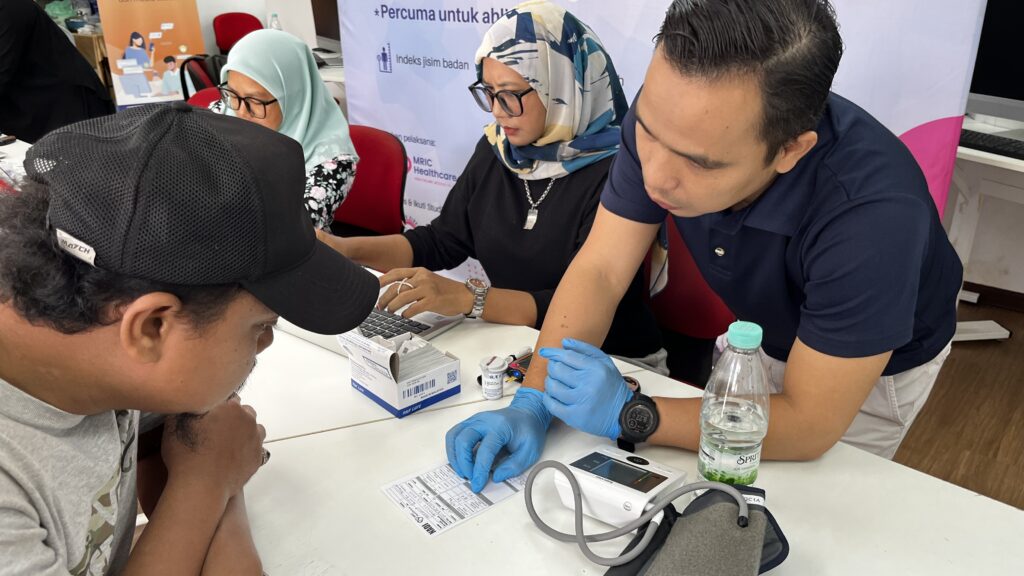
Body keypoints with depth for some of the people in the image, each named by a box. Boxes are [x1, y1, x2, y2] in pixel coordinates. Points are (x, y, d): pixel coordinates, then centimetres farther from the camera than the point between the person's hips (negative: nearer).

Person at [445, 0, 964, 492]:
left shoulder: (871, 211, -42)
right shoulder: (671, 118, -29)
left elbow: (807, 425, -34)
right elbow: (599, 270, -21)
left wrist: (628, 414, -38)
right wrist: (532, 402, -32)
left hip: (875, 365, -3)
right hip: (765, 335, 4)